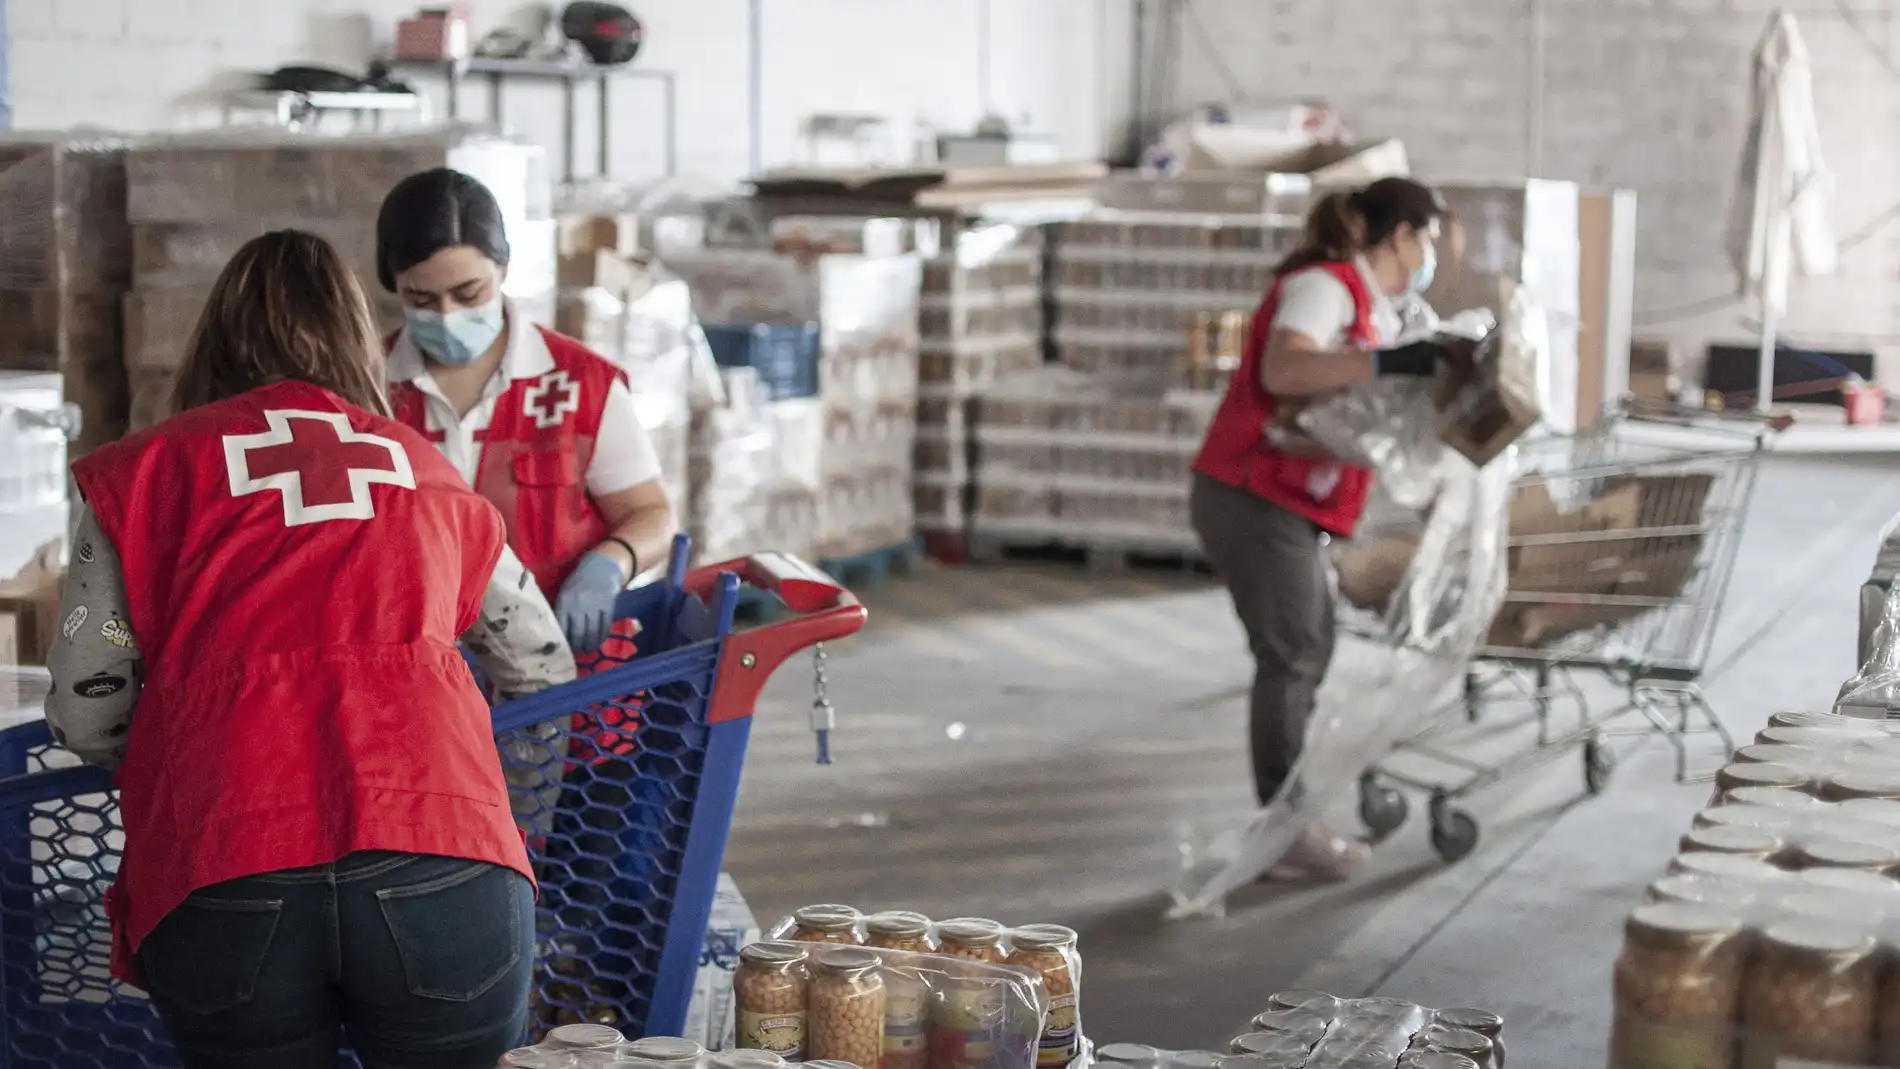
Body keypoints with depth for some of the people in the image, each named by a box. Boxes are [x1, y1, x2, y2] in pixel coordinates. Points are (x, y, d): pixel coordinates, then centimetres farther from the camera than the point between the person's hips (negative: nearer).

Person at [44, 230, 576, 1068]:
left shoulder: (143, 472, 16)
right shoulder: (425, 474, 23)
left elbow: (83, 718, 11)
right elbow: (544, 672, 32)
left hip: (218, 887, -1)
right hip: (441, 870, 1)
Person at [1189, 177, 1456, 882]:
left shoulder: (1373, 305, 18)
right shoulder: (1324, 284, -13)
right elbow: (1281, 371, -31)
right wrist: (1388, 362, -38)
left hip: (1288, 506, 10)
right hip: (1254, 498, -10)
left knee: (1309, 654, 11)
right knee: (1290, 659, -7)